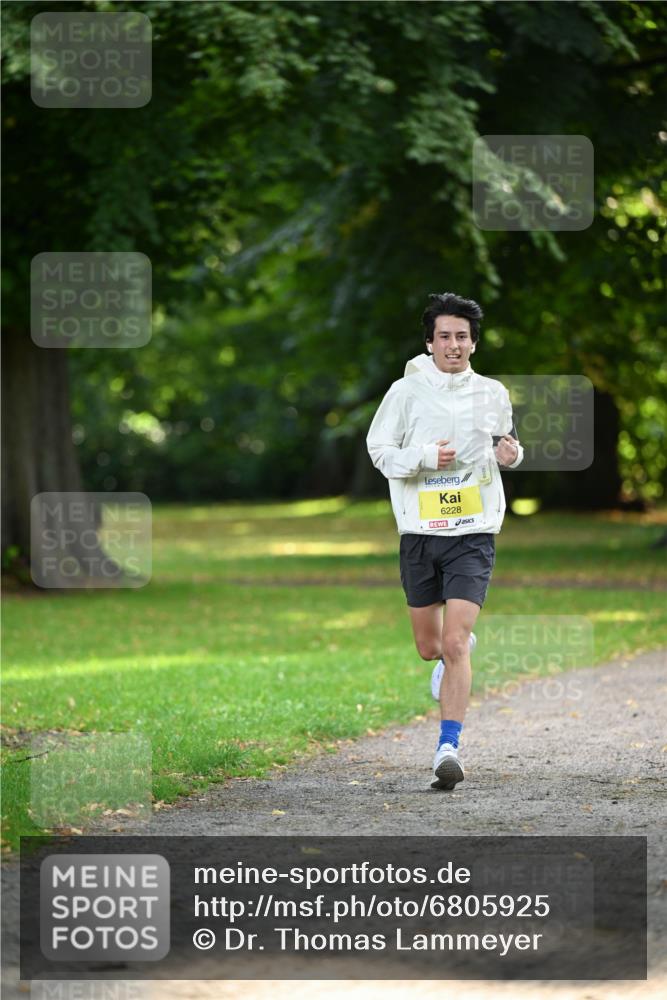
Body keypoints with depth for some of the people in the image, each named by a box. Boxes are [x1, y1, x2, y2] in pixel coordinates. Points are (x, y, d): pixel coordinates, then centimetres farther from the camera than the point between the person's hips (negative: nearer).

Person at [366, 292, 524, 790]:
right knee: (430, 647, 11)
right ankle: (450, 657, 48)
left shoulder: (493, 394, 5)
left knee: (455, 644, -14)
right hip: (420, 530, 1)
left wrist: (511, 453, -3)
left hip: (475, 532, -1)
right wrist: (424, 458, -17)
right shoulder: (406, 391, -1)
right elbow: (378, 449, 0)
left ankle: (449, 747, -12)